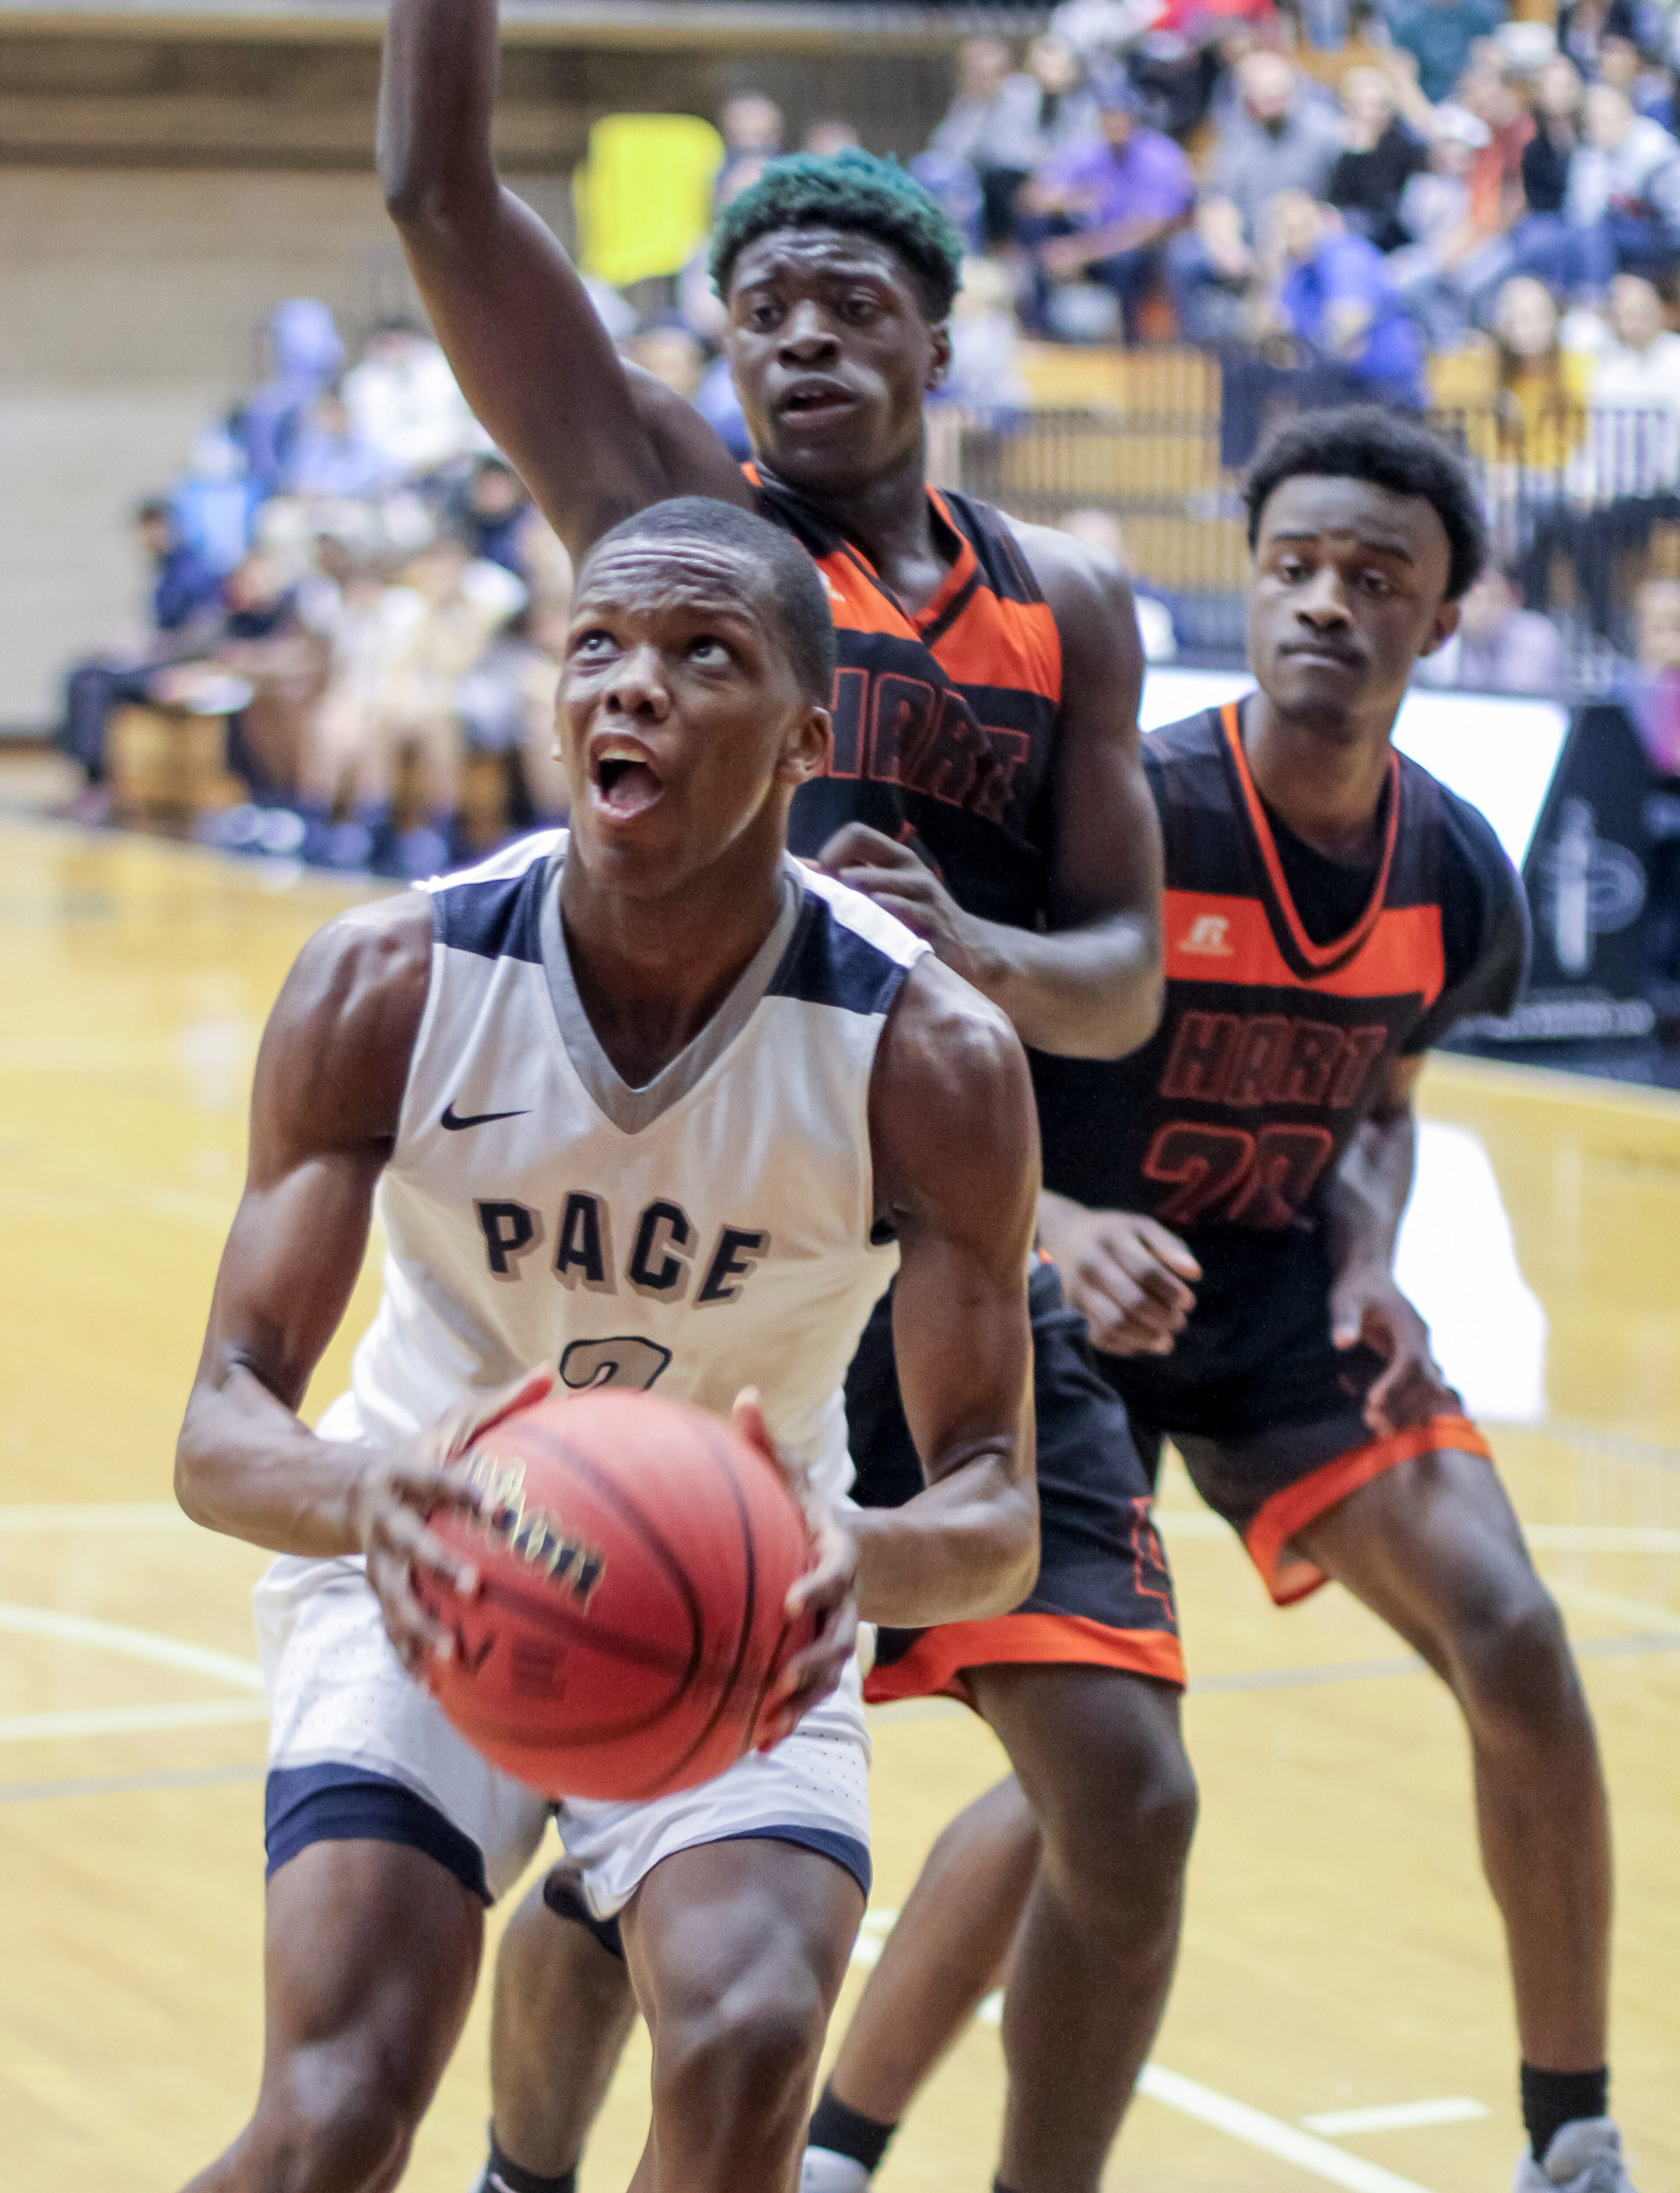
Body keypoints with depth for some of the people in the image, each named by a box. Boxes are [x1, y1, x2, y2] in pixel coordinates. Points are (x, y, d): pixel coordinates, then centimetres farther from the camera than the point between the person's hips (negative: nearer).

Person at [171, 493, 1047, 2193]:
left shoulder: (930, 1058, -21)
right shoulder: (386, 987, -20)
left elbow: (997, 1509, -20)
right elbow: (221, 1429, -22)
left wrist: (867, 1562, -45)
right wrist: (366, 1493, -47)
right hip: (421, 1585, 0)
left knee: (748, 2055, -24)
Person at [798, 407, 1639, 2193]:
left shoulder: (1455, 874, -5)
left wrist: (1371, 1262, -8)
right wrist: (1054, 1225, -38)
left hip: (1282, 1293, 5)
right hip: (1076, 1304, -5)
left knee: (1513, 1643, -12)